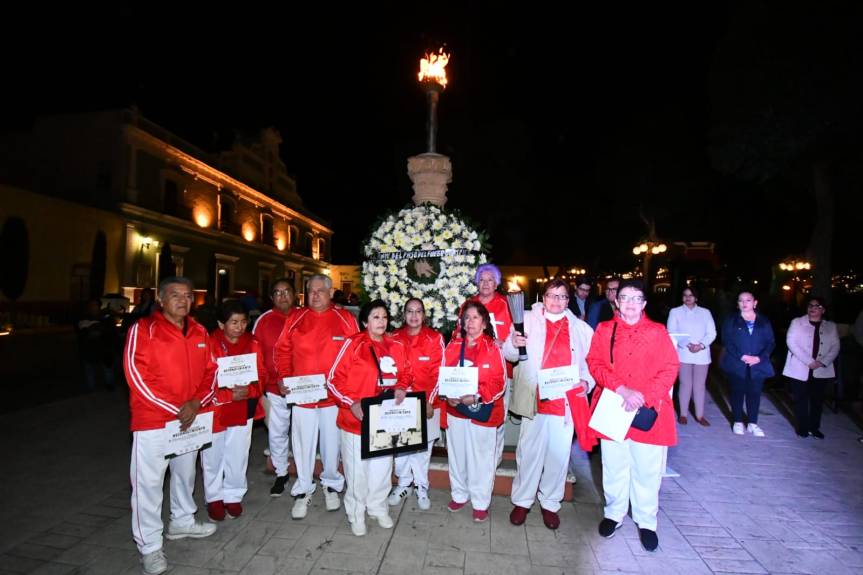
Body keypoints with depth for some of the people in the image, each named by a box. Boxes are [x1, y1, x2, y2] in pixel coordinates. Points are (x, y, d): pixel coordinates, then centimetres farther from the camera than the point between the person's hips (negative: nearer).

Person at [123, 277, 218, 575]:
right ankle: (150, 546, 18)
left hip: (191, 419, 6)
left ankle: (182, 521, 41)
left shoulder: (199, 332, 5)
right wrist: (175, 410, -18)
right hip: (152, 421, -6)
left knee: (185, 472, 20)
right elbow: (137, 375, -16)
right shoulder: (143, 329, -11)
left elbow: (210, 370, 7)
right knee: (148, 482, 2)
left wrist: (196, 403, -11)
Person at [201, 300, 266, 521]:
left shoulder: (251, 343, -1)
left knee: (238, 456, 11)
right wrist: (229, 395, -23)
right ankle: (214, 498, 34)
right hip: (215, 410, -3)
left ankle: (233, 496, 32)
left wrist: (249, 390, -16)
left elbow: (261, 375, 2)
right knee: (213, 457, 13)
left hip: (243, 410, 3)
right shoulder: (209, 344, -15)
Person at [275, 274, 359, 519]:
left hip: (334, 394, -1)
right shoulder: (296, 319, 3)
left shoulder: (345, 319, -2)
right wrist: (283, 377, -5)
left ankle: (332, 485, 34)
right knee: (303, 444, 8)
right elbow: (283, 350, 6)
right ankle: (303, 491, 27)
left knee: (332, 442, 13)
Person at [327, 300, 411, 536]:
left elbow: (405, 374, 14)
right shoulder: (353, 344, -11)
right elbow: (334, 379, -10)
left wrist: (401, 388, -7)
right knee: (357, 469, 9)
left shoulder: (396, 346, 2)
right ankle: (356, 513, 32)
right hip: (356, 418, -4)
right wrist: (351, 403, -19)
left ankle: (378, 508, 39)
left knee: (382, 466, 16)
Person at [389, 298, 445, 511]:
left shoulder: (435, 338, -6)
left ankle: (422, 487, 28)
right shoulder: (394, 338, 1)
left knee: (423, 446, 8)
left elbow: (438, 373, -7)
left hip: (426, 402, -2)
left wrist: (430, 401, -12)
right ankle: (403, 483, 32)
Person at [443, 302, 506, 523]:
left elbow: (499, 383, -11)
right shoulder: (453, 346, 2)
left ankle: (481, 502, 26)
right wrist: (448, 396, -11)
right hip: (455, 409, 4)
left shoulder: (493, 348, -9)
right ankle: (459, 494, 36)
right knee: (457, 454, 16)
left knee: (481, 458, 7)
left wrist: (477, 397, -22)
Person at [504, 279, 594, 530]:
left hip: (567, 401, 2)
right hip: (535, 399, -1)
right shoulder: (528, 319, 4)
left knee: (559, 454, 11)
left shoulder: (581, 328, 9)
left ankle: (550, 503, 30)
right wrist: (514, 344, -19)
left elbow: (591, 362, 13)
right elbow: (509, 354, 4)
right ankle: (522, 501, 25)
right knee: (529, 451, 6)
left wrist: (586, 381, -6)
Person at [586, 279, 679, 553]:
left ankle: (646, 522, 28)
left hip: (649, 412, 0)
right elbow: (595, 364, -3)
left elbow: (670, 369, -3)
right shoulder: (604, 329, 3)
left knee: (648, 469, 7)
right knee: (614, 466, 11)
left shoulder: (658, 331, 2)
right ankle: (614, 513, 33)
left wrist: (644, 395, -15)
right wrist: (621, 389, -17)